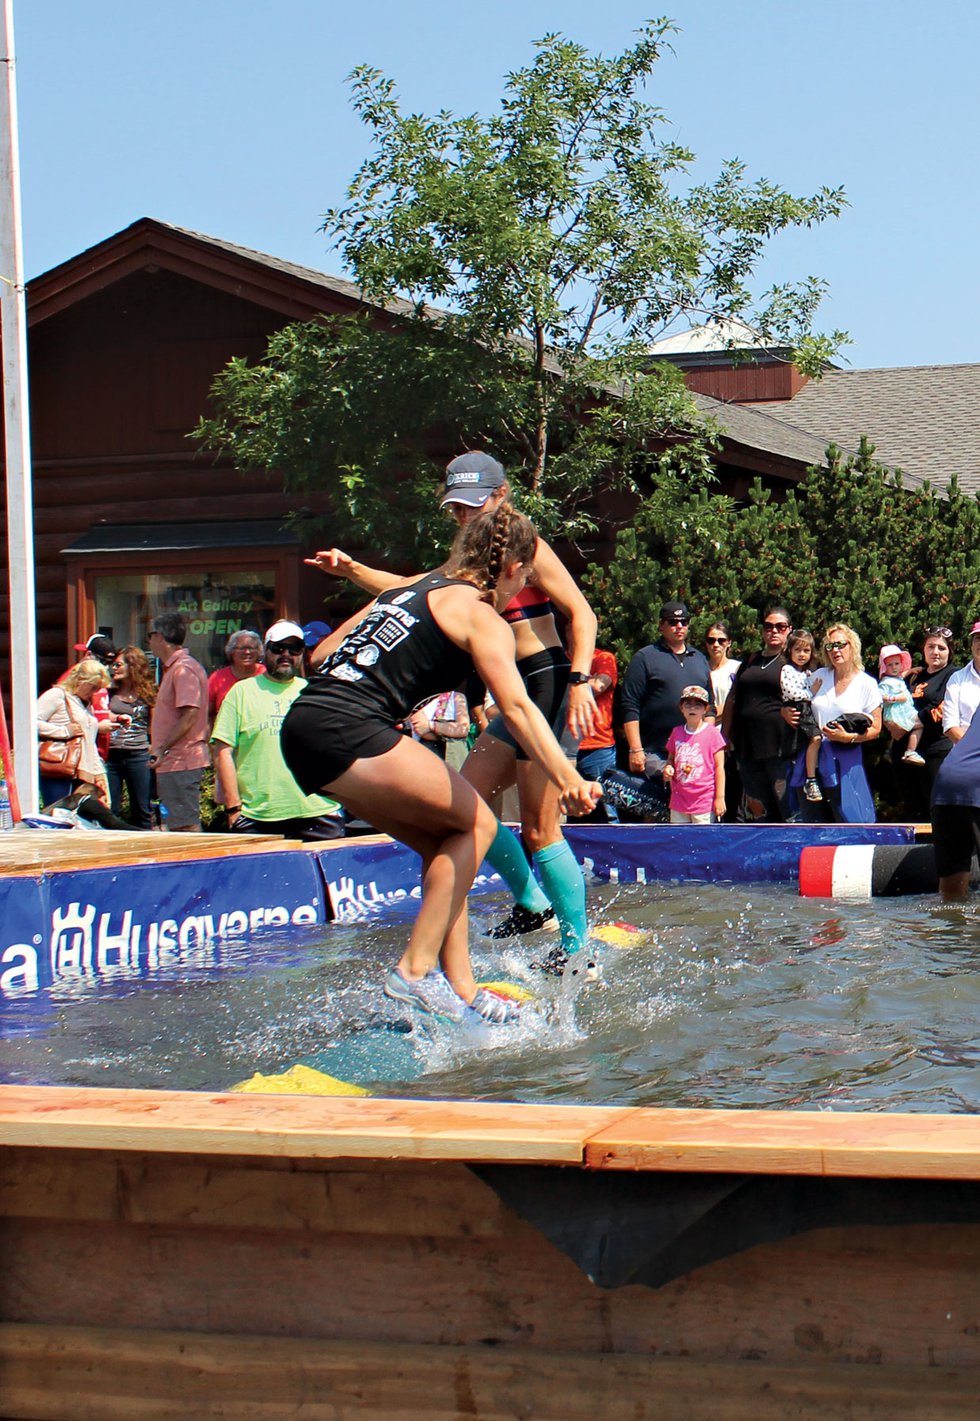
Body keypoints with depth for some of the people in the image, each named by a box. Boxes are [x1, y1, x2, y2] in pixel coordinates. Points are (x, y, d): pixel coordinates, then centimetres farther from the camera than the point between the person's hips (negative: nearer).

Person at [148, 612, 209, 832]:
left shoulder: (184, 669, -14)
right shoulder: (173, 668, 18)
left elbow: (190, 715, -22)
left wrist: (162, 749, -21)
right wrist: (160, 749, 19)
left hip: (181, 762, -11)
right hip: (175, 762, 11)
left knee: (186, 826, -10)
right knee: (179, 825, 12)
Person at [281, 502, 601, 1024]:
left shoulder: (411, 587, 24)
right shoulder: (480, 614, 1)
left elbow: (325, 652, 26)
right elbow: (516, 707, -14)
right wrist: (567, 780, -25)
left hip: (301, 726, 9)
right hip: (347, 731, -9)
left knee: (443, 843, 16)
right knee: (476, 824, 2)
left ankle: (459, 986, 13)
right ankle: (416, 969, -3)